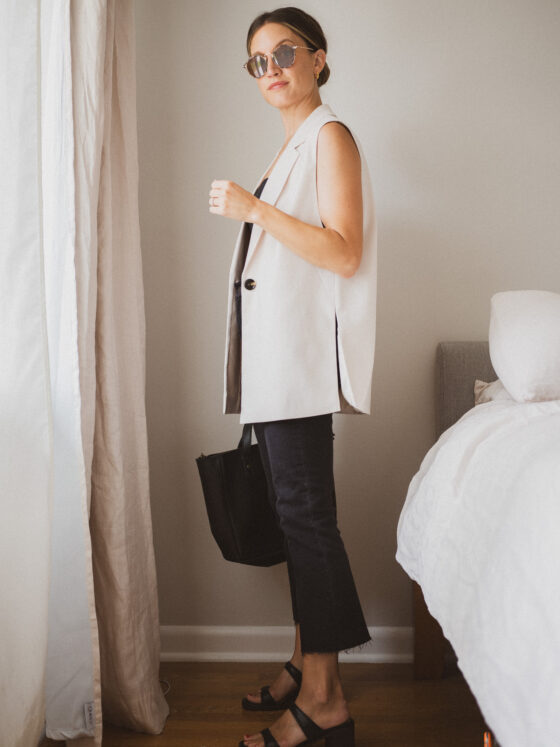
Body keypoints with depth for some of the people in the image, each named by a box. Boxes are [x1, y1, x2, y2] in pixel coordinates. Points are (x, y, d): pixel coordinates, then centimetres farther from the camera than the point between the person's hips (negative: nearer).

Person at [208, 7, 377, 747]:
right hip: (274, 356, 9)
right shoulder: (294, 145, 21)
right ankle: (307, 663, 22)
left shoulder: (330, 135, -6)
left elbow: (344, 252, -17)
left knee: (305, 513, -8)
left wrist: (254, 208, -19)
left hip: (302, 354, -9)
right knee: (296, 511, 11)